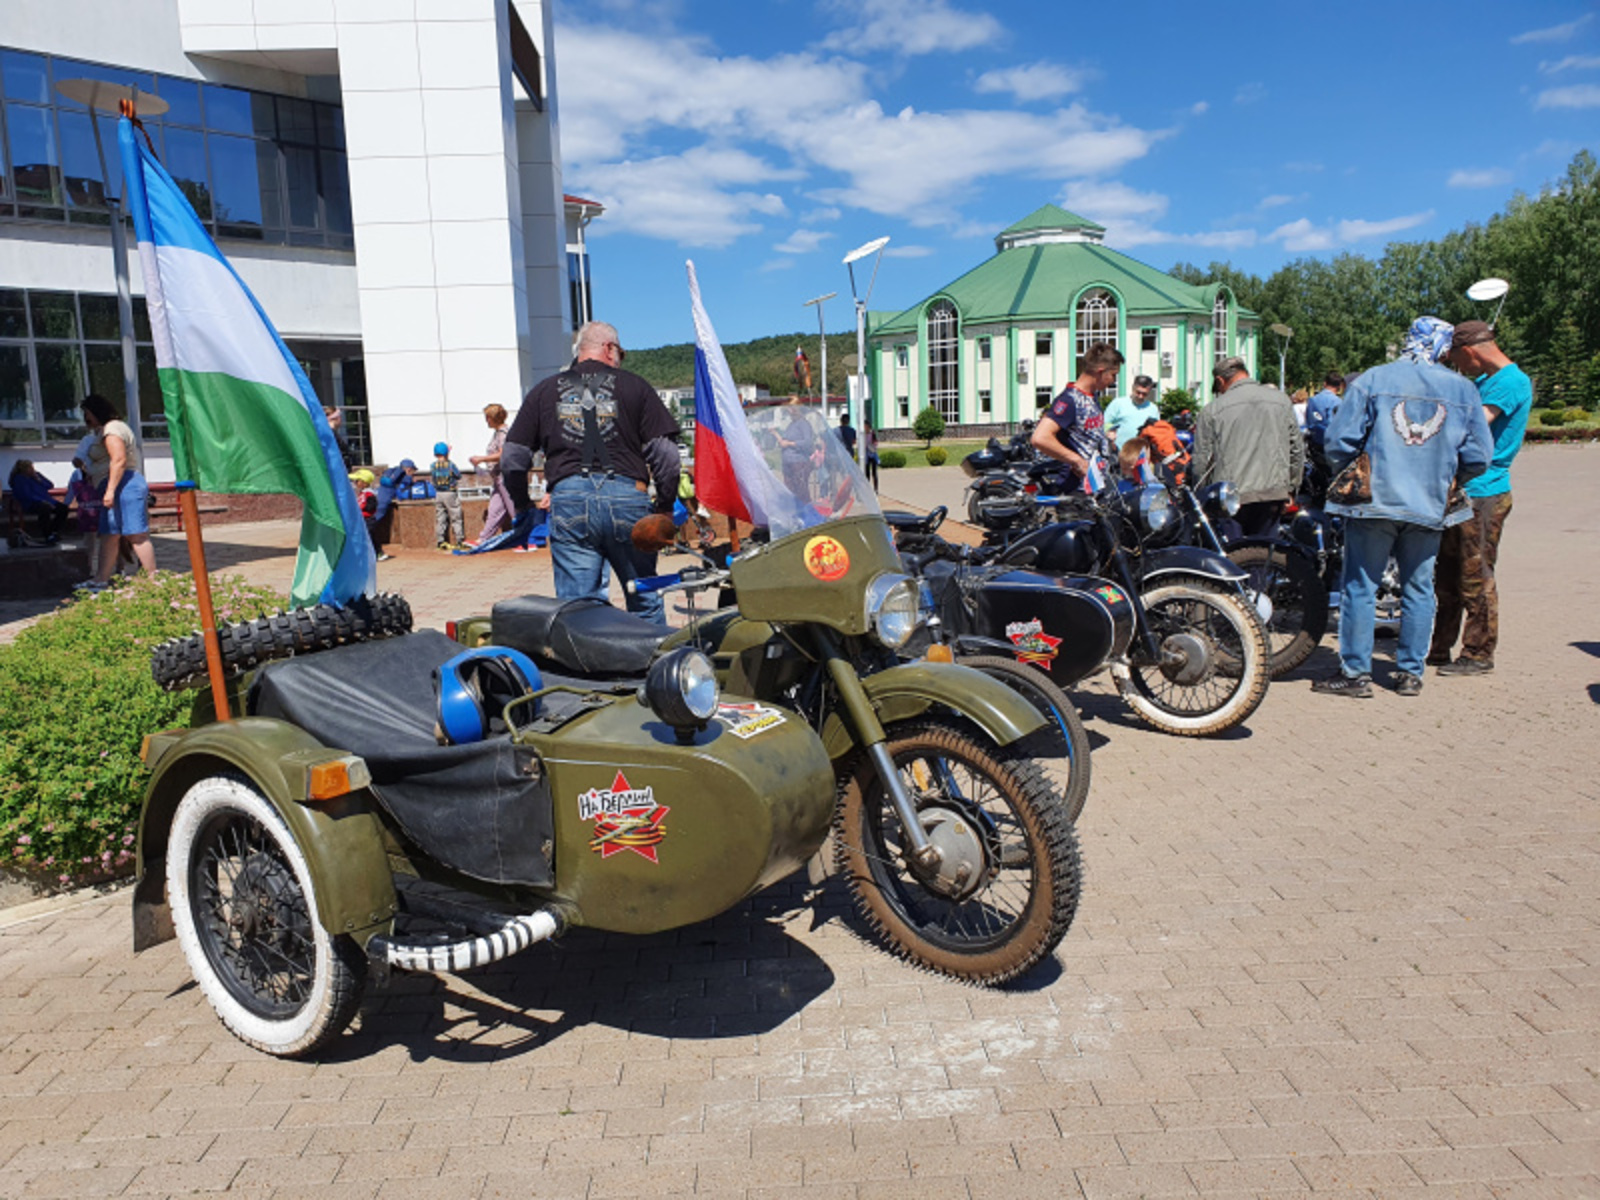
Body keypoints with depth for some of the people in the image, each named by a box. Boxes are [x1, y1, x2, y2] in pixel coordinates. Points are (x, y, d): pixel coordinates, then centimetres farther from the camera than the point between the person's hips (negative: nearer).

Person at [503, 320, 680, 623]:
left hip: (568, 500, 1)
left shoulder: (544, 391, 16)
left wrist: (523, 507, 26)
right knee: (645, 602, 12)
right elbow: (665, 454, 3)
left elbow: (512, 458, 13)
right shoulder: (633, 386, 10)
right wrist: (665, 507, 13)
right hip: (627, 494, -1)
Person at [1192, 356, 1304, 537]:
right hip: (1274, 494, 3)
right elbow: (1297, 450, 13)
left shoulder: (1212, 410, -1)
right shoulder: (1282, 400, 10)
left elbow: (1201, 461, -1)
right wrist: (1290, 488, 20)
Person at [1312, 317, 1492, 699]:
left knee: (1360, 586, 2)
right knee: (1418, 588, 12)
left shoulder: (1371, 380, -4)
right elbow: (1477, 457, 5)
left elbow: (1340, 441, -7)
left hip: (1374, 500, -3)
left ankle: (1355, 672, 4)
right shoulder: (1463, 390, 5)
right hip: (1429, 506, 3)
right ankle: (1411, 672, 17)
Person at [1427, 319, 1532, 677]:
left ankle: (1479, 655, 6)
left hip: (1482, 495, -9)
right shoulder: (1485, 380, 16)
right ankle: (1440, 648, 22)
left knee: (1476, 579, -3)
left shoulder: (1511, 382, -14)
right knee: (1448, 576, 13)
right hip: (1459, 491, 9)